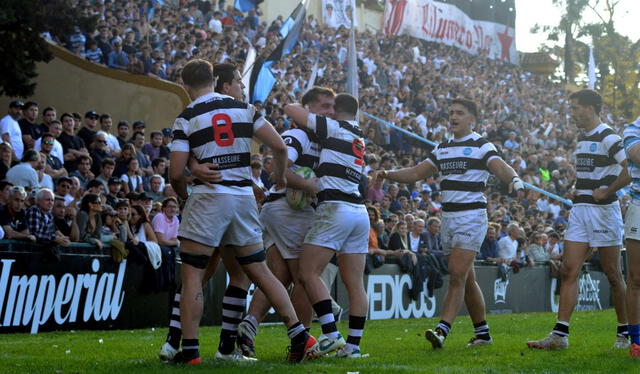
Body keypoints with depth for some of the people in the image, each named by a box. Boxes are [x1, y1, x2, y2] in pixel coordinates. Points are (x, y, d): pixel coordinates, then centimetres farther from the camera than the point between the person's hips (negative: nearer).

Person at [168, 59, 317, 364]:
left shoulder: (187, 118, -3)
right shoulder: (243, 107, 8)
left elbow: (176, 173, -7)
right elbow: (279, 146, 3)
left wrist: (184, 195, 14)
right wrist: (280, 176, 22)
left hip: (208, 199, -4)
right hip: (244, 196, 5)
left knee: (192, 276, 3)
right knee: (260, 271, 13)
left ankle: (189, 351, -1)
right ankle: (300, 336, 9)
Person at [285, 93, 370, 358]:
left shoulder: (333, 128, -1)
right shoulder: (360, 138, 20)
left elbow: (290, 109, 4)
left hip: (335, 208, -8)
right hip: (359, 212, 8)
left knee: (308, 274, -6)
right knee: (355, 283, 5)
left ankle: (331, 335, -14)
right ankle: (353, 345, 5)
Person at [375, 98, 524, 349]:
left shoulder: (481, 146, -3)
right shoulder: (442, 148, 16)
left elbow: (501, 168, -18)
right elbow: (416, 173, 16)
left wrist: (514, 179, -40)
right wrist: (388, 174, 1)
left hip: (472, 217, -7)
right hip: (448, 217, 7)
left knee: (457, 276, -15)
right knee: (467, 280, 10)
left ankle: (442, 330, -23)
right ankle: (483, 333, 18)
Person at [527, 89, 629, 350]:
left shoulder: (608, 137, -12)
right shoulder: (582, 138, 16)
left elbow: (631, 170, -23)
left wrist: (606, 192, -17)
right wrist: (578, 191, 14)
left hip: (604, 211, -8)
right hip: (580, 210, 8)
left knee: (613, 274, 1)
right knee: (569, 270, -1)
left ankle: (625, 333, 15)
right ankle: (560, 335, -5)